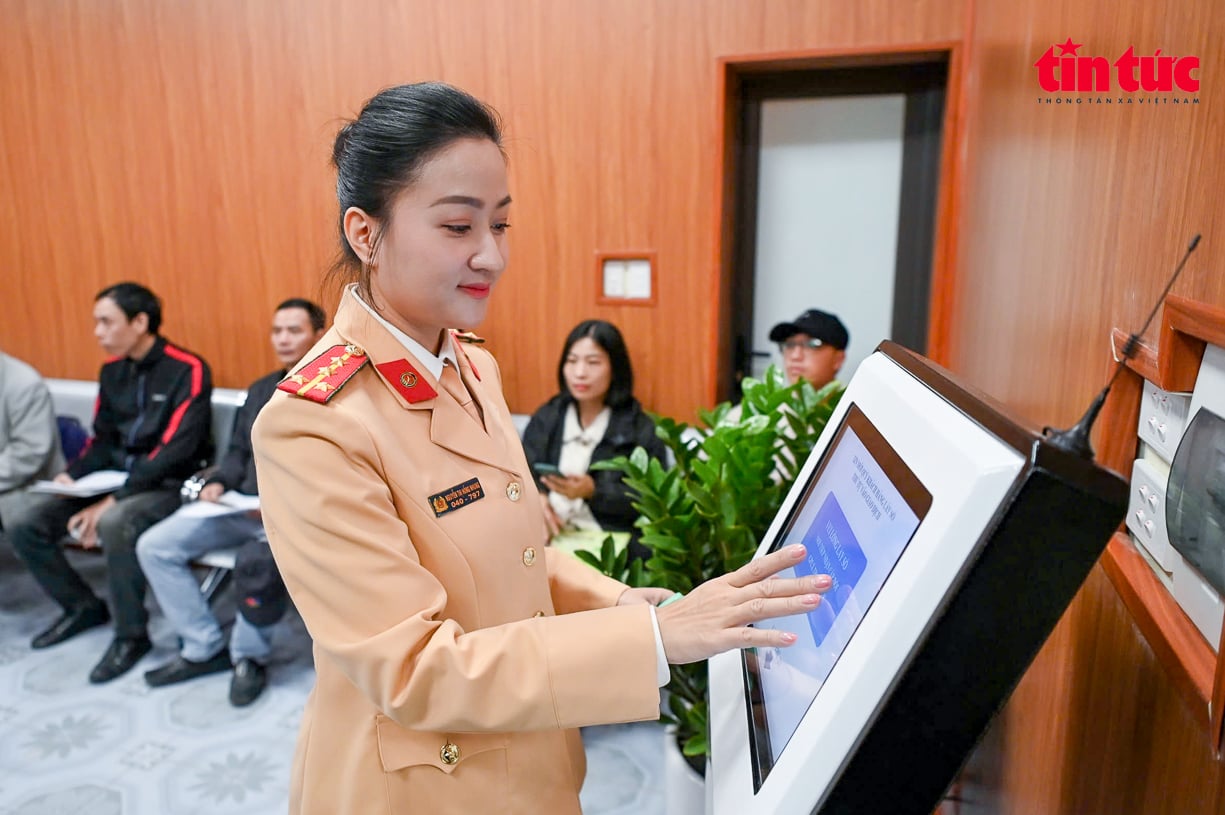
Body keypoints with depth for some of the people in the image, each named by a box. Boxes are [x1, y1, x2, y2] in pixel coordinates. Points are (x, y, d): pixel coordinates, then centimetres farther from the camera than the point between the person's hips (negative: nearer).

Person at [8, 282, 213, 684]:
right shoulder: (112, 370, 8)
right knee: (27, 526, -4)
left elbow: (175, 451, -22)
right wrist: (71, 476, -5)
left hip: (168, 484, -8)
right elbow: (103, 438, 15)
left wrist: (113, 502, -25)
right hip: (115, 474, 8)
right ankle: (84, 607, 18)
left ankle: (131, 635, -14)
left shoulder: (187, 370, -16)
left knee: (116, 525, -36)